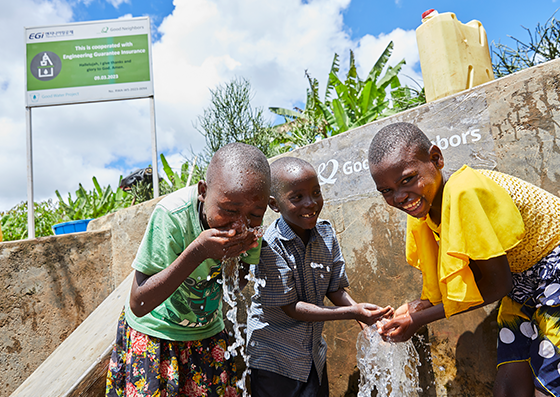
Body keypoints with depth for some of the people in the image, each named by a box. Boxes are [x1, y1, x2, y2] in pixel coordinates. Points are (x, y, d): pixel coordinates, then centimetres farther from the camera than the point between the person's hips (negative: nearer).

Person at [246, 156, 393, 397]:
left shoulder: (325, 233, -6)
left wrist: (362, 312, -18)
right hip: (273, 359, -5)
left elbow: (335, 288, 0)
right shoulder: (269, 247, -24)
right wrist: (352, 312, -26)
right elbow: (291, 307, -22)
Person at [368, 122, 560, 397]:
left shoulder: (464, 191, -32)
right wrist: (416, 307, -13)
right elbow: (469, 276, 2)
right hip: (523, 287, 7)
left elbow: (497, 284, -25)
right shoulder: (424, 208, -6)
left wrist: (419, 319, -20)